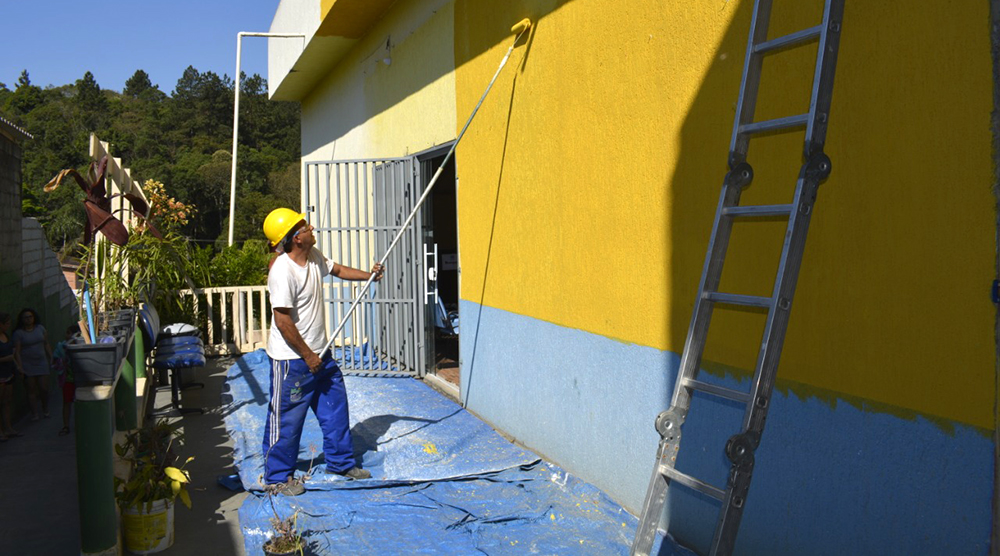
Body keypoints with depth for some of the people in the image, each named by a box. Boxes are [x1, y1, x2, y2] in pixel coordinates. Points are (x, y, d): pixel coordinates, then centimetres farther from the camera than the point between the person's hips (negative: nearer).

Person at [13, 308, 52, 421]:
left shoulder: (40, 328, 6)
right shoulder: (18, 333, -5)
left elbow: (46, 344, 12)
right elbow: (17, 351, -7)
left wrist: (51, 359, 8)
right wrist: (20, 367, -13)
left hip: (42, 363, 2)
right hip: (28, 366, -2)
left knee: (44, 388, 1)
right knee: (31, 390, 2)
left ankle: (45, 409, 22)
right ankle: (34, 413, 10)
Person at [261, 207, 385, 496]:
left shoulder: (313, 256, 2)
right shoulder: (282, 272, -25)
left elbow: (337, 269, 26)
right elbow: (283, 322, -25)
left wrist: (368, 275, 17)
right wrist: (307, 356, -18)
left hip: (319, 353, 9)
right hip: (291, 359, -9)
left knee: (335, 407, 17)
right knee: (287, 419, 3)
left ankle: (341, 461, 33)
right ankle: (277, 476, 20)